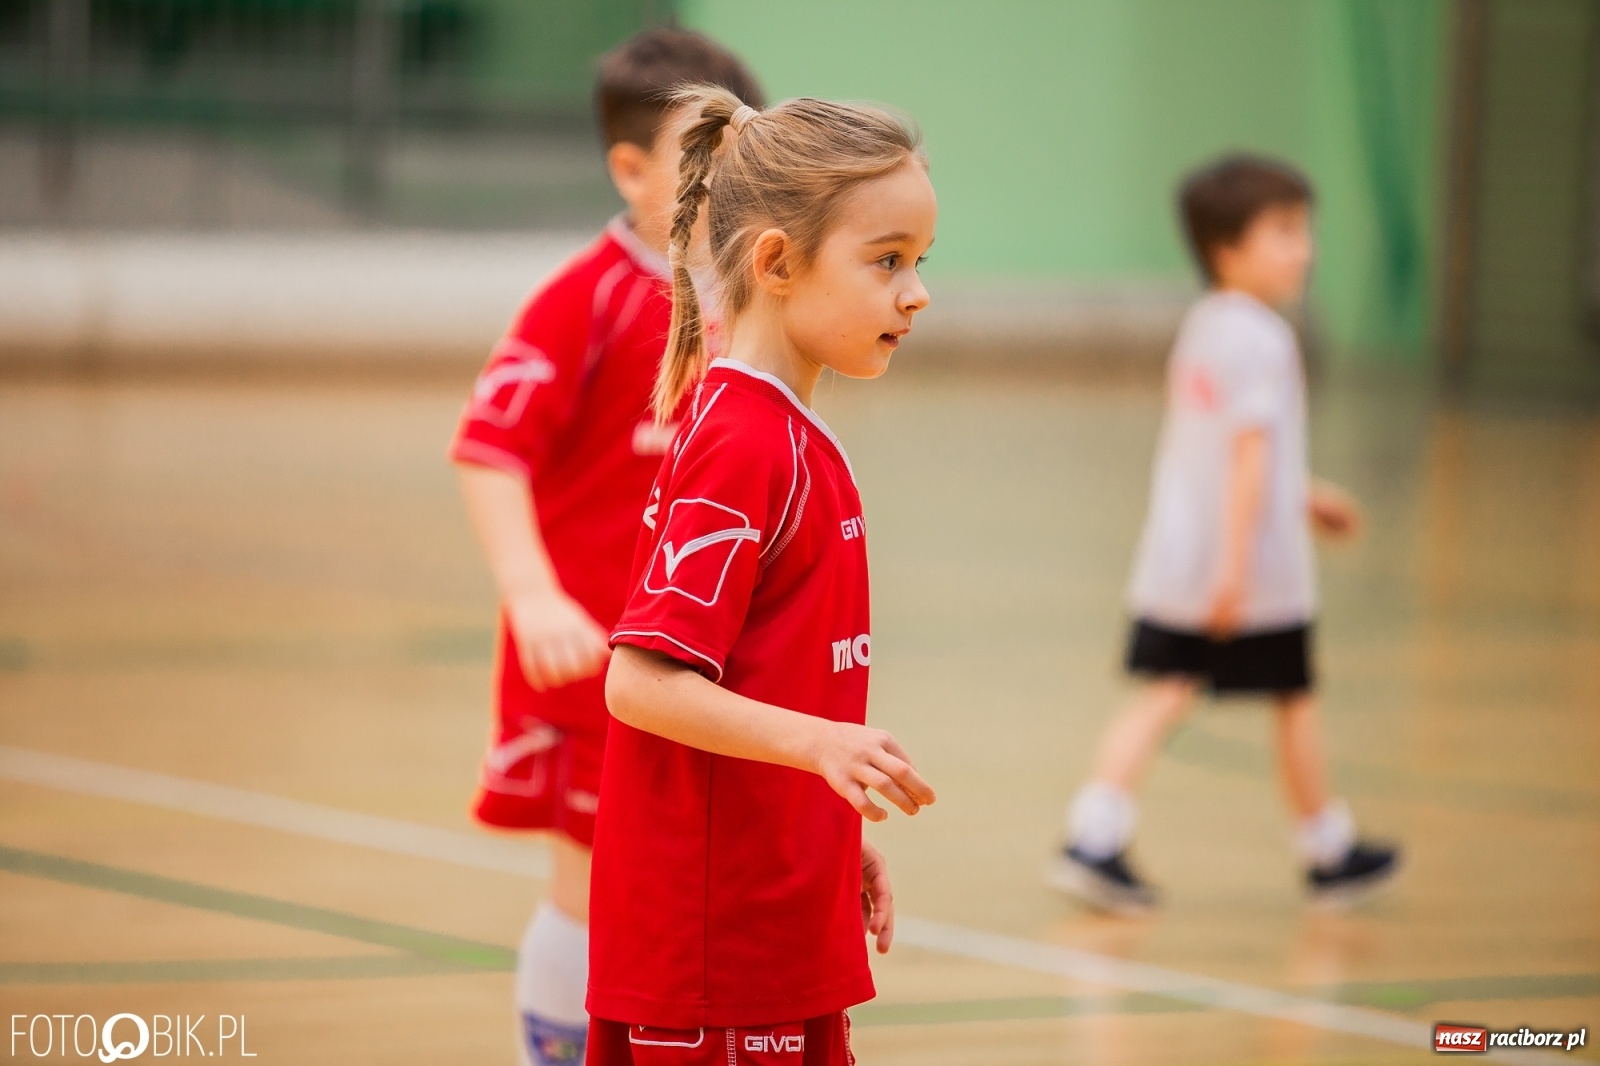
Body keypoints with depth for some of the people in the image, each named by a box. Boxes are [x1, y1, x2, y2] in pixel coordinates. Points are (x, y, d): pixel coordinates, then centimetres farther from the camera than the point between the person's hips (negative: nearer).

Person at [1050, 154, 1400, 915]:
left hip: (1174, 562, 7)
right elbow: (1250, 453, -22)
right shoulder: (1261, 341, -16)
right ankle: (1329, 856, 25)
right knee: (1294, 703, 9)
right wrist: (1236, 563, -25)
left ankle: (1091, 842, -12)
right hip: (1257, 568, -7)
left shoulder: (1200, 327, 14)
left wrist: (1303, 499, 33)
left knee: (1162, 696, 2)